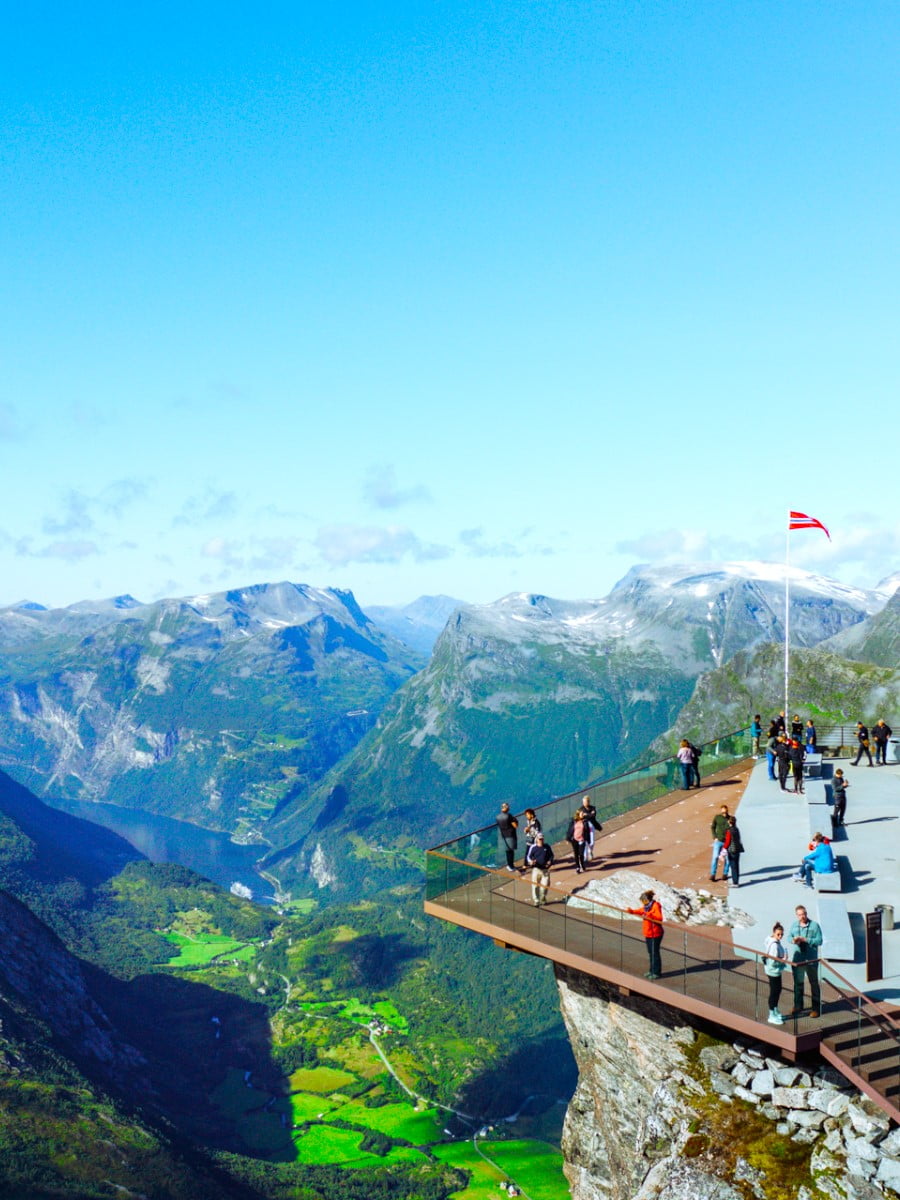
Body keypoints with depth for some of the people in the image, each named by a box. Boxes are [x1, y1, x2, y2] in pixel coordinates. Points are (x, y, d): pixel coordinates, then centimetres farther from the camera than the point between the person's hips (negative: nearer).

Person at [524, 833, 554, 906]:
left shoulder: (547, 847, 6)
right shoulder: (533, 847, -1)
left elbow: (551, 856, 17)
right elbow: (528, 856, 5)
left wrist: (550, 861, -3)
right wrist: (530, 861, -15)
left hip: (545, 869, 2)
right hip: (536, 869, -2)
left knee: (545, 885, 1)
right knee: (535, 886, -3)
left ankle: (543, 900, 25)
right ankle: (536, 902, 7)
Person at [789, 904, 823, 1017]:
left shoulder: (814, 925, -10)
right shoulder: (794, 925, 2)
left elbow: (819, 941, -13)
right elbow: (789, 936, 11)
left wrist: (805, 939, -22)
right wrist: (793, 940, -12)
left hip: (811, 960, -4)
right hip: (797, 960, 4)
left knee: (814, 984, 7)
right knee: (798, 983, 15)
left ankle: (816, 1008, 16)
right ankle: (798, 1006, 29)